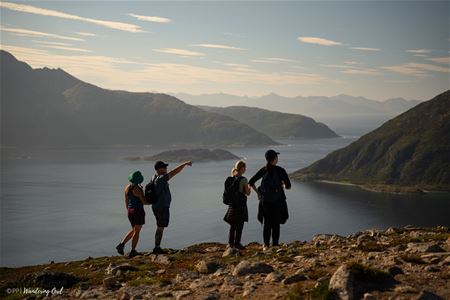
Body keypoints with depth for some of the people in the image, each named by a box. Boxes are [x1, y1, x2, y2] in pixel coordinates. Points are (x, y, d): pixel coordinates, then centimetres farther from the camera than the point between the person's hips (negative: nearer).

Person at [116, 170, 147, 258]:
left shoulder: (127, 188, 4)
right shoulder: (138, 189, -19)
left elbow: (126, 201, 10)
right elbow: (144, 201, -16)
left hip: (130, 211, 7)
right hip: (138, 211, -7)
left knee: (134, 230, 20)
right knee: (136, 232, 3)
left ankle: (121, 244, 7)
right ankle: (132, 252, 7)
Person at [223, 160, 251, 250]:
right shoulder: (244, 180, -13)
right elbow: (247, 193, -9)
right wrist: (249, 187, 10)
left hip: (232, 203, 6)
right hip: (241, 203, -6)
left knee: (233, 224, 15)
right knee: (239, 225, 1)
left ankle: (230, 243, 17)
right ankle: (237, 243, 1)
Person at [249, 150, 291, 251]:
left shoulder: (263, 170, 1)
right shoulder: (280, 170, -9)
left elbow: (251, 182, 0)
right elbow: (288, 186, -7)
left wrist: (258, 192, 9)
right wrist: (283, 186, 15)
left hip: (265, 201, 3)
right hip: (277, 201, -3)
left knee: (266, 223, 13)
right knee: (276, 224, 6)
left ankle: (266, 245, 13)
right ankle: (275, 245, 6)